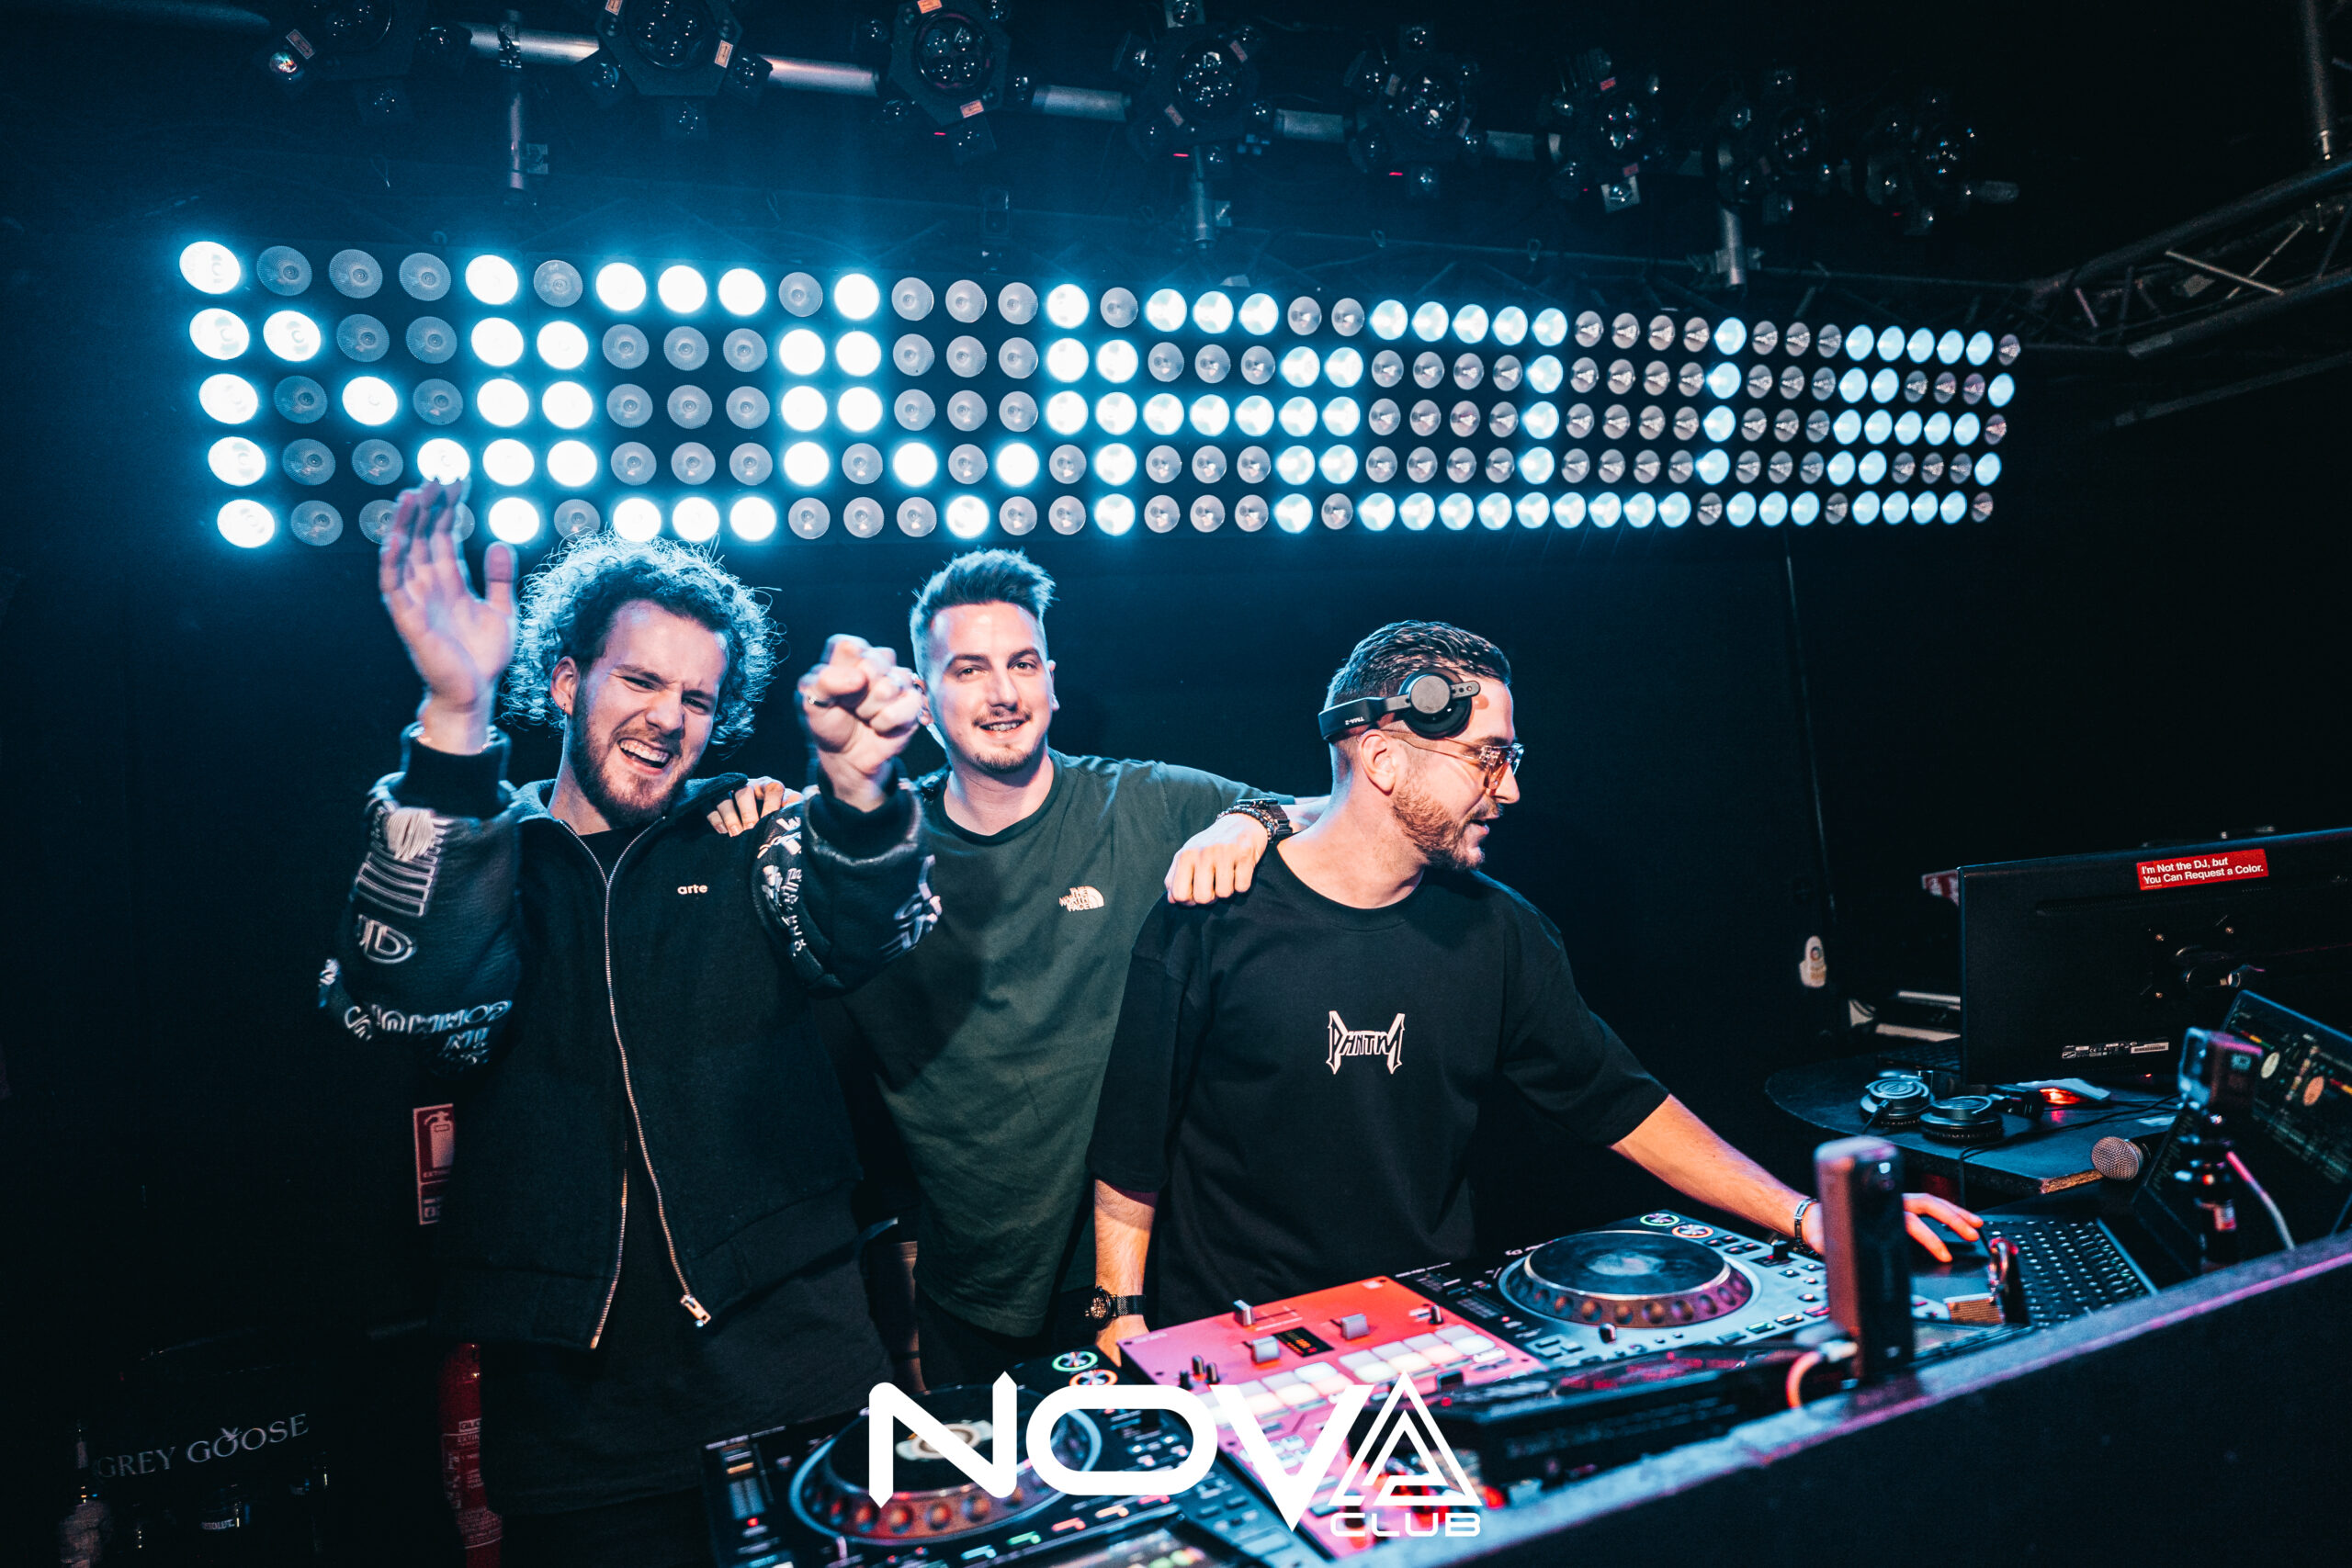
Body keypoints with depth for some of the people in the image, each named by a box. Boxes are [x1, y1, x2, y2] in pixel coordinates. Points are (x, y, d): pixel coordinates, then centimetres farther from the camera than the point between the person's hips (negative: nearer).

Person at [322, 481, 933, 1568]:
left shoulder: (749, 836, 4)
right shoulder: (476, 848, 4)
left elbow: (858, 942, -15)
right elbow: (411, 1007, -17)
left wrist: (858, 784, -37)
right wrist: (456, 721, -26)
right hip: (566, 1387, 1)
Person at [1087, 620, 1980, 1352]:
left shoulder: (1496, 930, 2)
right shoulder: (1216, 921, -11)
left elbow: (1619, 1104, 7)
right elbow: (1132, 1142, -4)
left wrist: (1802, 1214, -1)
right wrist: (1123, 1318, -8)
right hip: (1227, 1349, -3)